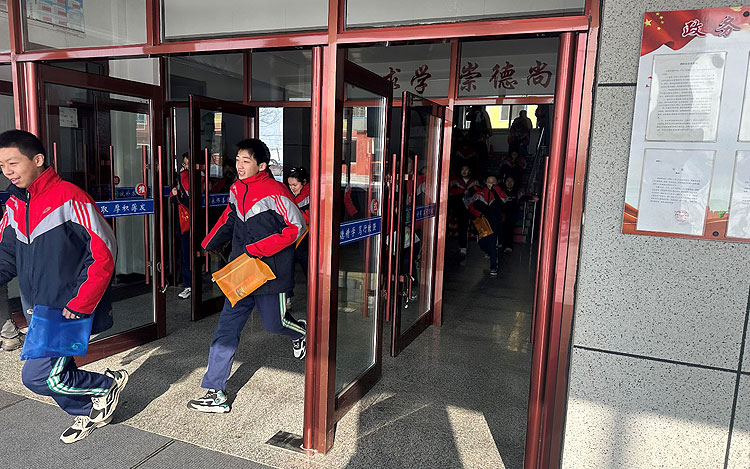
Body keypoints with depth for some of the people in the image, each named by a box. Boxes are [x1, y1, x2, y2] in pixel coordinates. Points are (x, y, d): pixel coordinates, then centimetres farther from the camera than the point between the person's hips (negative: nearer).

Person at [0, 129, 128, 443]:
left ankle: (109, 384, 12)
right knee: (55, 370, 16)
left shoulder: (70, 199, -17)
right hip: (39, 312, 8)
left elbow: (103, 255, -19)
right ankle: (89, 414, 39)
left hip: (72, 312, -8)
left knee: (38, 376, -10)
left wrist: (79, 306, -19)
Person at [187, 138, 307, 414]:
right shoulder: (236, 189, 7)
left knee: (273, 324, 6)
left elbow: (297, 227, -15)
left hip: (270, 273, -6)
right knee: (227, 327, 1)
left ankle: (301, 331, 44)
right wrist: (211, 244, 23)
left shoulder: (275, 192, -15)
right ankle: (215, 394, 6)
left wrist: (258, 249, -19)